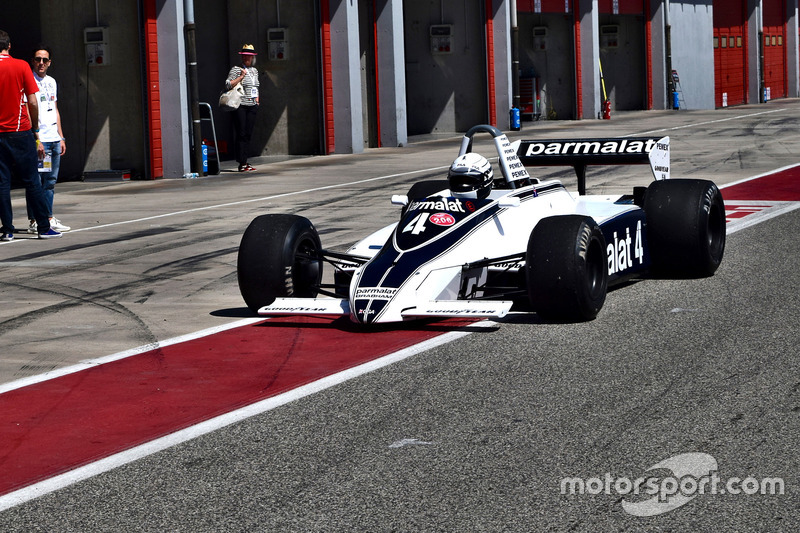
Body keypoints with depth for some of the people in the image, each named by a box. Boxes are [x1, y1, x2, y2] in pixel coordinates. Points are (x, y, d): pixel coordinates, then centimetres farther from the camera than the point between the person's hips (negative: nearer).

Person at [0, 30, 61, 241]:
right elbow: (32, 102, -5)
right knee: (32, 181, 4)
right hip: (20, 132, -1)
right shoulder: (21, 66, -3)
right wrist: (35, 131, 6)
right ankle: (44, 227, 6)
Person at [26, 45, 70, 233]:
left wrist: (61, 137, 19)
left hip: (54, 140, 8)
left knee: (50, 181, 10)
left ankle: (49, 218, 16)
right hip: (38, 140, -8)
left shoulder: (51, 82, 17)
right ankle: (33, 221, -5)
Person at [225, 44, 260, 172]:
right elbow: (227, 85, -12)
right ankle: (241, 164, -8)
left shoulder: (254, 71, 17)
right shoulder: (236, 70, -3)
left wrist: (257, 100, 17)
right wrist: (241, 77, -14)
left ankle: (245, 162, 9)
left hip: (252, 106, 6)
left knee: (248, 134, 5)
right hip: (240, 106, -6)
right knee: (241, 134, -8)